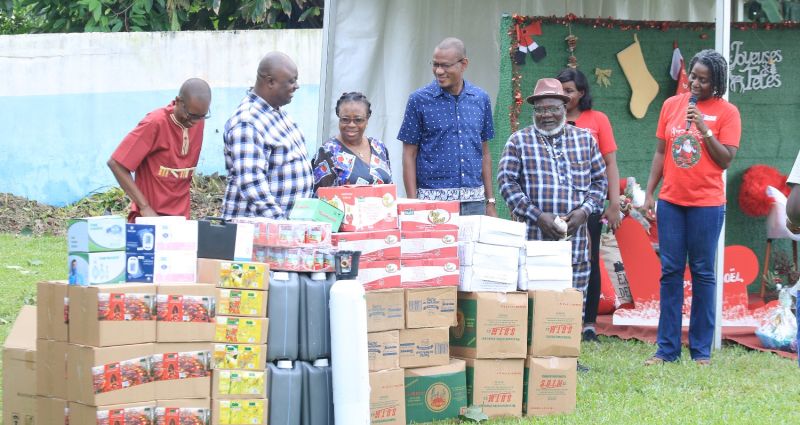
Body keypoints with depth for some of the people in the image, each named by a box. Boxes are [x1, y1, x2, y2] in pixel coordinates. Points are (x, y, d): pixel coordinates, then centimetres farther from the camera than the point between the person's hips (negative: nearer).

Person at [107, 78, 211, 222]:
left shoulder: (198, 121, 3)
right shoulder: (155, 124, -14)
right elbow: (116, 164, -15)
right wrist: (145, 207, -18)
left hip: (180, 217, 5)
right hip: (150, 216, -5)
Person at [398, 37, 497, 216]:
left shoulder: (480, 99, 9)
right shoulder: (419, 100, -1)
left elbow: (484, 153, 14)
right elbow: (409, 155, 0)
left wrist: (490, 202, 9)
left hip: (474, 202, 3)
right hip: (433, 201, -3)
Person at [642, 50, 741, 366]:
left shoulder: (726, 112, -3)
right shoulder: (671, 105, 9)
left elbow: (726, 160, -7)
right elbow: (660, 152, 13)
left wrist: (704, 130, -17)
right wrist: (649, 192, 7)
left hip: (706, 203, -3)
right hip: (671, 200, 3)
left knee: (703, 273, 2)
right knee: (670, 272, 4)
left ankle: (701, 350, 7)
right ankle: (667, 348, 7)